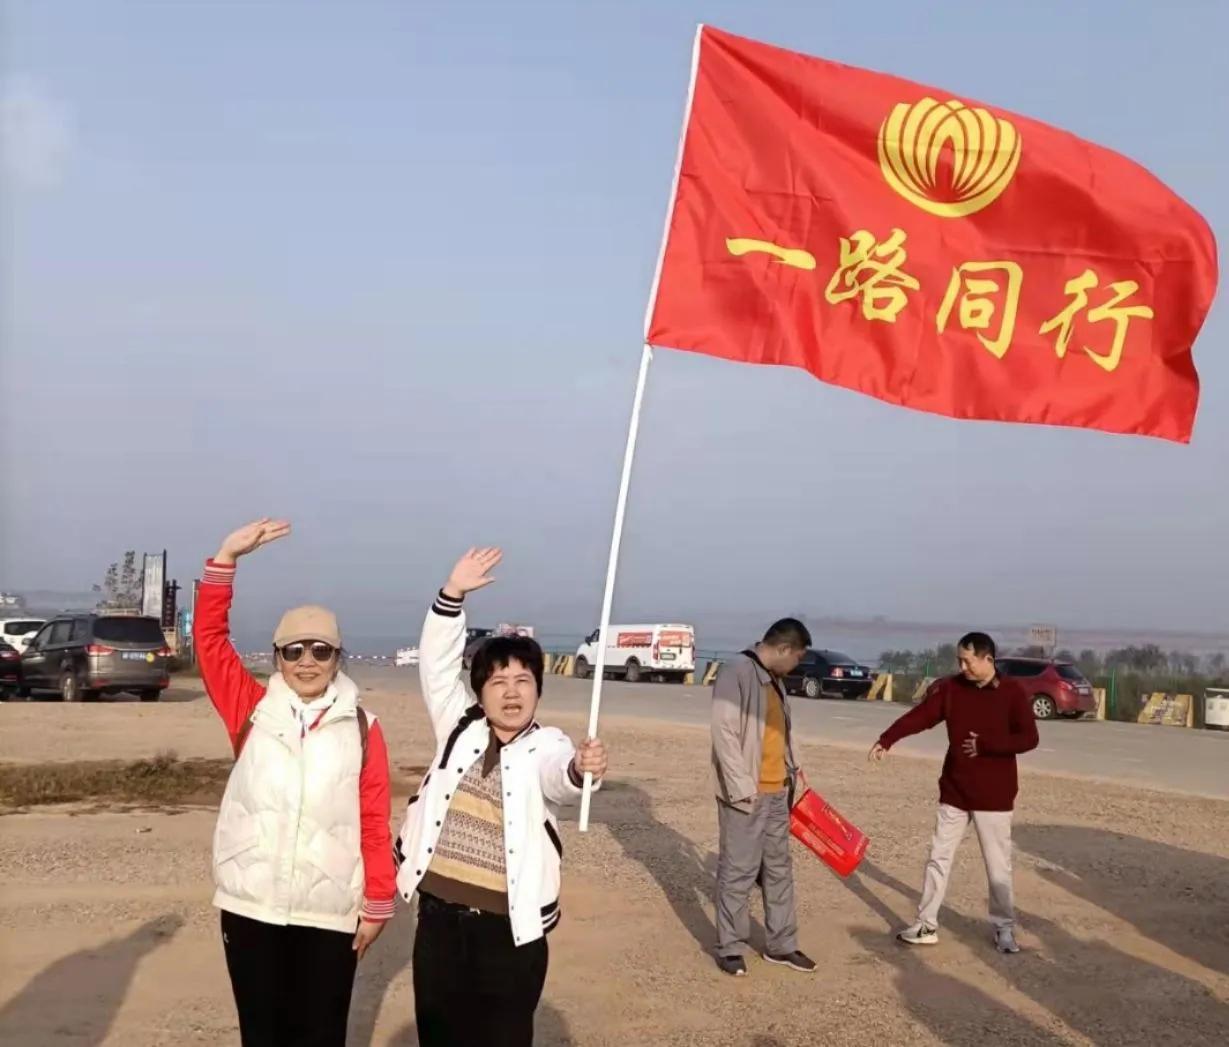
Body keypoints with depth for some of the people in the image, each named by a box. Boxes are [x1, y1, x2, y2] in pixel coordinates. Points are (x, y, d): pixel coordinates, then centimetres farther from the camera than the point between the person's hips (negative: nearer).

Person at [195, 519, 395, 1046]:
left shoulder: (361, 727, -1)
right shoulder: (252, 710, 3)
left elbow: (375, 820, 0)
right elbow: (209, 637, -3)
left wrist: (378, 901, 0)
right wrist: (227, 558, -12)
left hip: (330, 912, -1)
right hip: (251, 905, 1)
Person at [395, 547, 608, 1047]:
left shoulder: (545, 746, -4)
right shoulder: (459, 726, 6)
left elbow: (560, 774, -27)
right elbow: (436, 663, -2)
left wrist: (582, 768, -51)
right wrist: (453, 593, -14)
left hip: (512, 926, -3)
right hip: (440, 916, 3)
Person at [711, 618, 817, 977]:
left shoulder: (774, 679, 12)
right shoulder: (736, 673, -16)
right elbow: (724, 733, -20)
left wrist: (791, 769, 13)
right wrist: (742, 788, -21)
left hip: (777, 792, 9)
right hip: (746, 794, -9)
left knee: (779, 869, 15)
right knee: (738, 872, 0)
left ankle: (781, 945, 25)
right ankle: (730, 948, 12)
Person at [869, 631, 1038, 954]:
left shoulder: (1013, 693, -8)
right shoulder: (950, 688, -1)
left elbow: (1029, 738, -11)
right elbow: (919, 716, -9)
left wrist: (985, 745, -20)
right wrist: (886, 740, -21)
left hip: (994, 795, -3)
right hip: (954, 791, 3)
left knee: (998, 866, 6)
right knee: (939, 858, 7)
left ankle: (1004, 929, 22)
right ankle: (927, 925, 16)